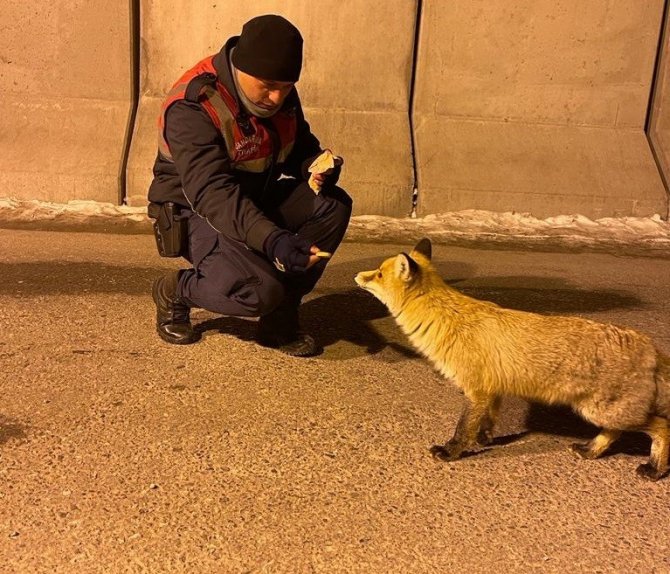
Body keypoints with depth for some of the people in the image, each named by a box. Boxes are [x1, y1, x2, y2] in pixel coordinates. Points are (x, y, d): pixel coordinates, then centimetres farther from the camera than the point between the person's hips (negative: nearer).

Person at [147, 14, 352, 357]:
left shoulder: (280, 95, -4)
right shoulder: (193, 106, -27)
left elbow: (300, 145, 12)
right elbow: (211, 193, -37)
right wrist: (271, 239, -51)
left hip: (259, 197, 7)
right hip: (197, 211, -7)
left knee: (334, 205, -15)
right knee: (260, 290, -30)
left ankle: (280, 318, -5)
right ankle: (174, 291, 3)